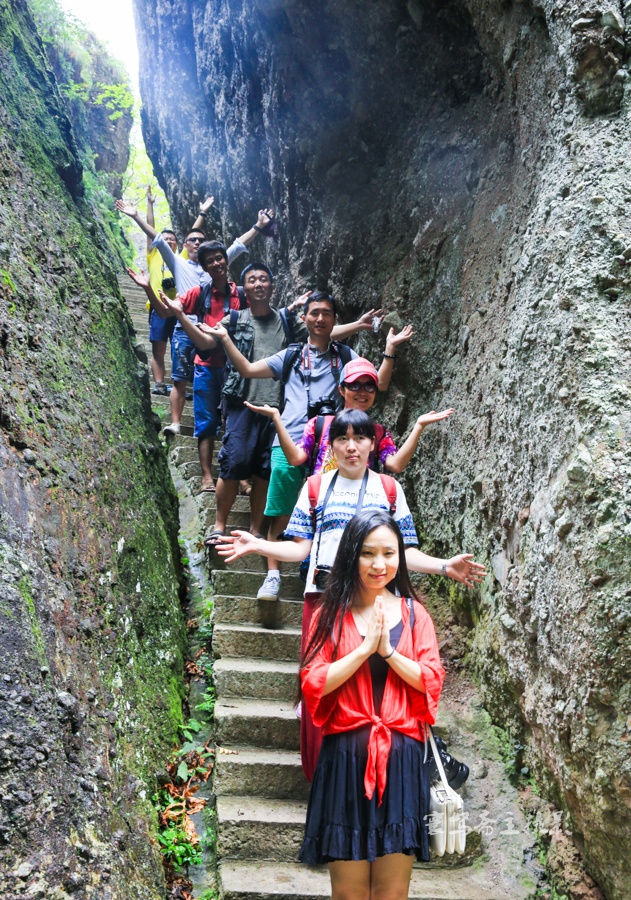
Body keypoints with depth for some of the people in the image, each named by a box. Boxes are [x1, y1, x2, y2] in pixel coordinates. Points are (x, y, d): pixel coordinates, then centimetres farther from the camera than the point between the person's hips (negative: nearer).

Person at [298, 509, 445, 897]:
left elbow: (432, 681, 0)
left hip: (402, 756, 1)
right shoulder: (331, 614, 4)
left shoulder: (414, 613, 7)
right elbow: (313, 683, -6)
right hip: (346, 756, -1)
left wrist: (388, 650, -11)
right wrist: (365, 648, -12)